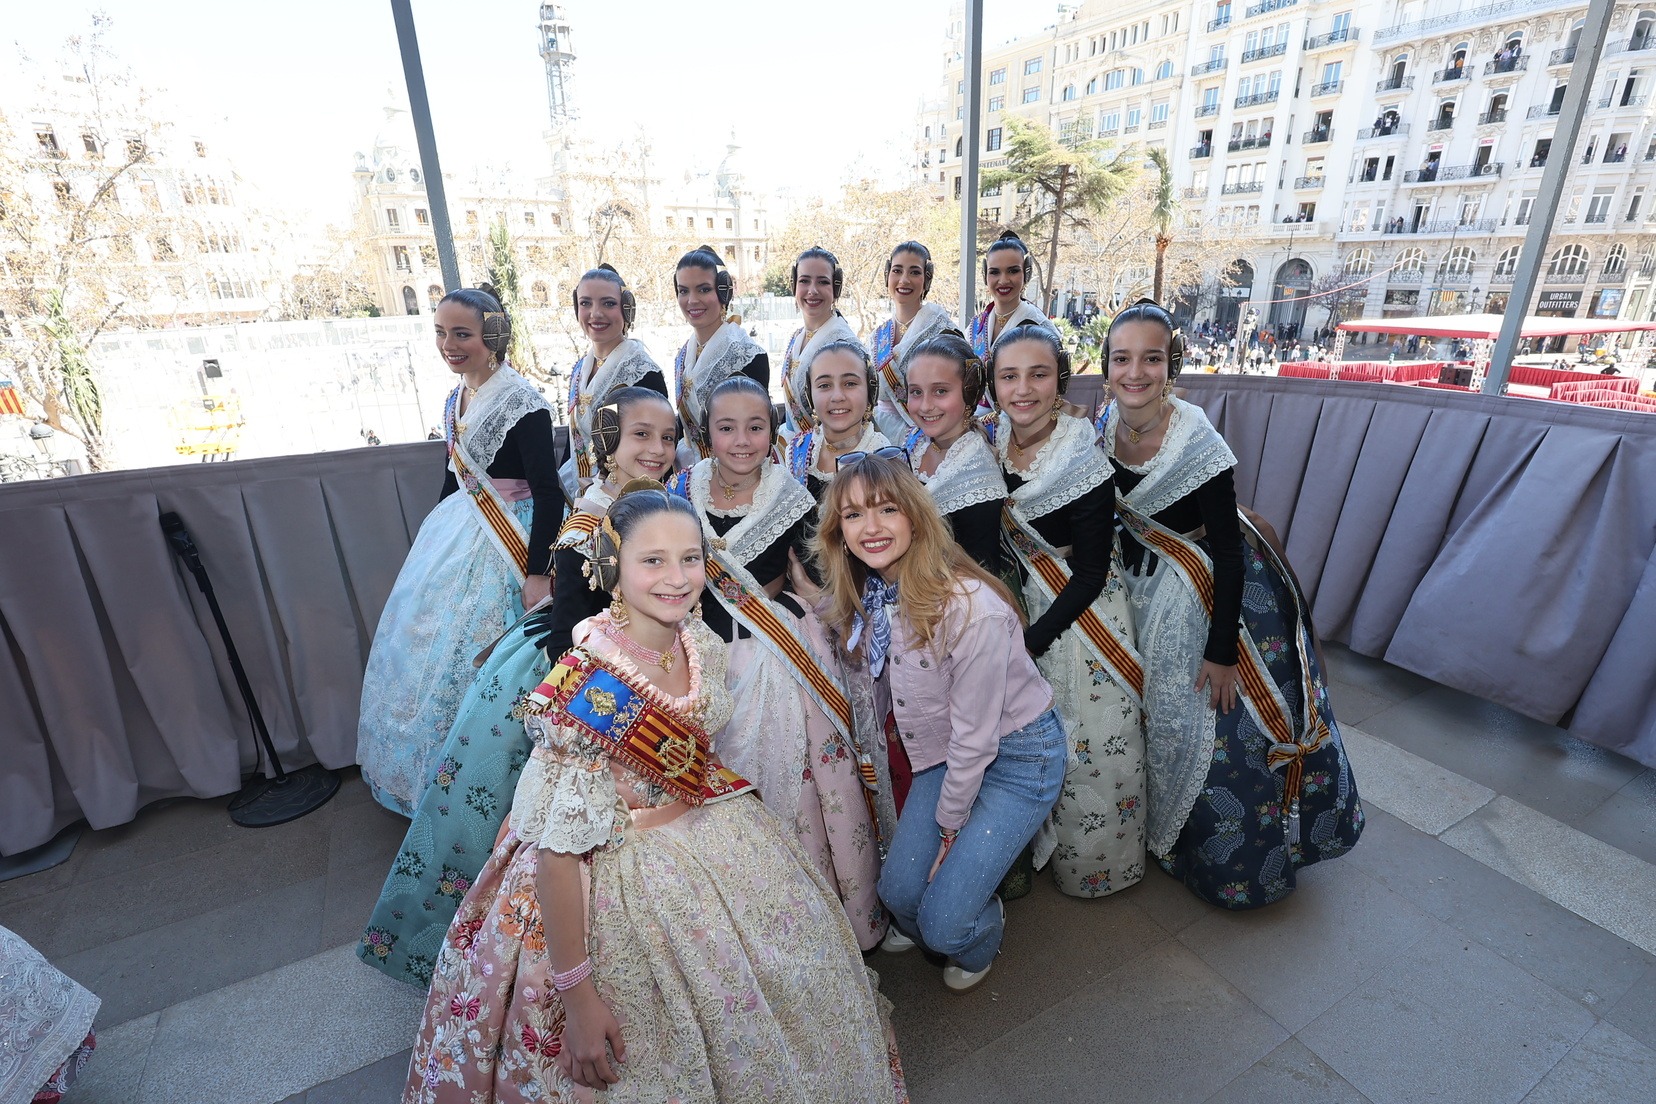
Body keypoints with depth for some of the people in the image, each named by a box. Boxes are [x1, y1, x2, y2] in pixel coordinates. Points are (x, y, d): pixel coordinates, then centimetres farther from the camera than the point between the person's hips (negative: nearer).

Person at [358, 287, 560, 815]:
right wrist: (437, 532, 23)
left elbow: (548, 492, -22)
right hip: (456, 533, 9)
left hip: (507, 544, -9)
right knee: (430, 645, 18)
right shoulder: (456, 399, 7)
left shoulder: (522, 401, -19)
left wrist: (537, 573, -24)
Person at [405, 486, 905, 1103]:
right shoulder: (586, 685, -29)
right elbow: (557, 845, -24)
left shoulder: (701, 642, -9)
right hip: (626, 874, -6)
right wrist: (576, 995, -19)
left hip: (716, 838, 7)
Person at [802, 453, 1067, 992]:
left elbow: (975, 733, -22)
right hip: (946, 753, 6)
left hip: (1017, 755, -5)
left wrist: (949, 823, -8)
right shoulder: (859, 597, -10)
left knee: (946, 923, -5)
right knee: (899, 892, 1)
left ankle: (981, 943, 32)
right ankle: (925, 931, 38)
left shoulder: (971, 607, -32)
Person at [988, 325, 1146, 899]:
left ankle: (1092, 863, 36)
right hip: (1018, 603, 6)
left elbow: (1089, 573, -18)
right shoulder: (994, 444, -5)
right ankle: (1036, 849, 43)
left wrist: (1031, 641, -18)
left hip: (1080, 617, -5)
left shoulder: (1082, 463, -21)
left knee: (1088, 745, 7)